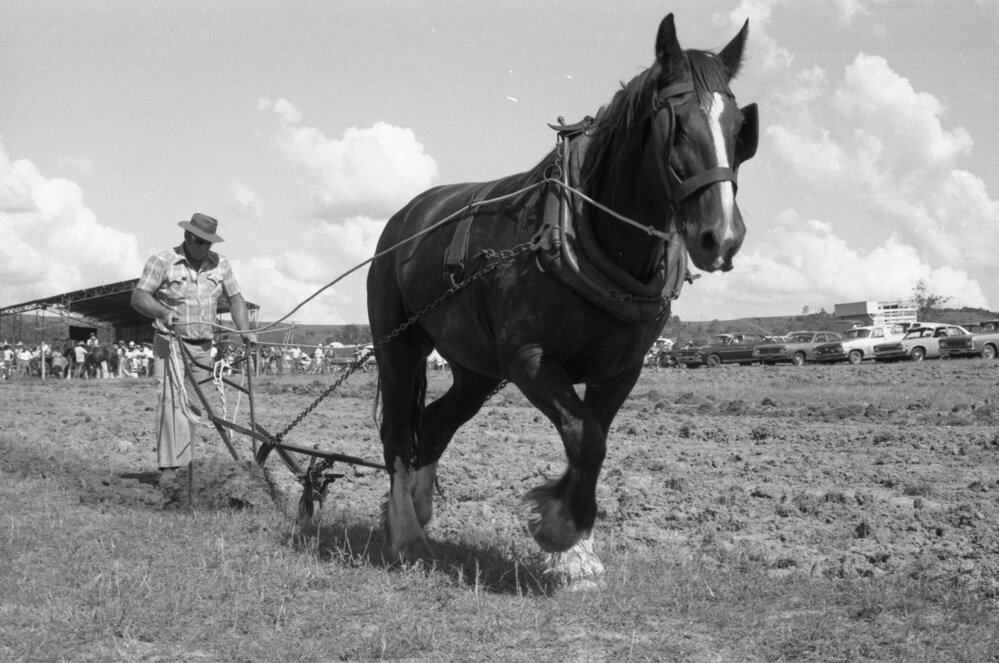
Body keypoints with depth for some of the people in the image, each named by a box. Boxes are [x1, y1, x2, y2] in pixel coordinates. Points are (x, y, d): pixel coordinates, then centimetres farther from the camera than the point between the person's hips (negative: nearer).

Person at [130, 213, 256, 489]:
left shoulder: (219, 264, 7)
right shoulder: (162, 261, -6)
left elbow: (235, 298, 13)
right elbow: (138, 297, -10)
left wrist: (245, 331, -2)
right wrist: (163, 312, -29)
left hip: (202, 347, 5)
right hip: (170, 342, -5)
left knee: (194, 404, 6)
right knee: (172, 397, -20)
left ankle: (182, 461, 16)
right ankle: (169, 466, -26)